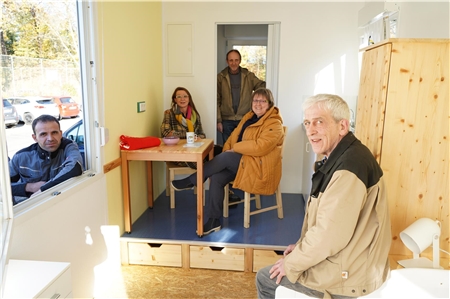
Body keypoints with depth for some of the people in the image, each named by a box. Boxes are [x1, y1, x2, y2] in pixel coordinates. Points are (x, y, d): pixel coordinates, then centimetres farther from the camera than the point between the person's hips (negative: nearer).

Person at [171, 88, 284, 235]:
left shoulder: (274, 124, -12)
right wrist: (227, 149, -8)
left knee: (225, 158, -25)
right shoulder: (249, 117, 14)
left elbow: (259, 147, -25)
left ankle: (191, 181, -5)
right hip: (244, 162, 7)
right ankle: (213, 221, -8)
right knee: (216, 178, -17)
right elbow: (234, 135, 12)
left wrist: (234, 148, -16)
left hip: (260, 168, -7)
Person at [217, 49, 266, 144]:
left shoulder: (249, 76, 5)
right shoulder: (220, 77, 1)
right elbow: (217, 100, 0)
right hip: (227, 120, 0)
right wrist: (219, 120, -5)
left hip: (245, 119, 1)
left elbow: (262, 86, 1)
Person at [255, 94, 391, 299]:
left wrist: (291, 263, -15)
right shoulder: (341, 157, 6)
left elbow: (329, 235, -29)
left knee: (265, 278, 3)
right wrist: (302, 246, 9)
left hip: (348, 275, -9)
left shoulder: (349, 166, -28)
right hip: (348, 260, 9)